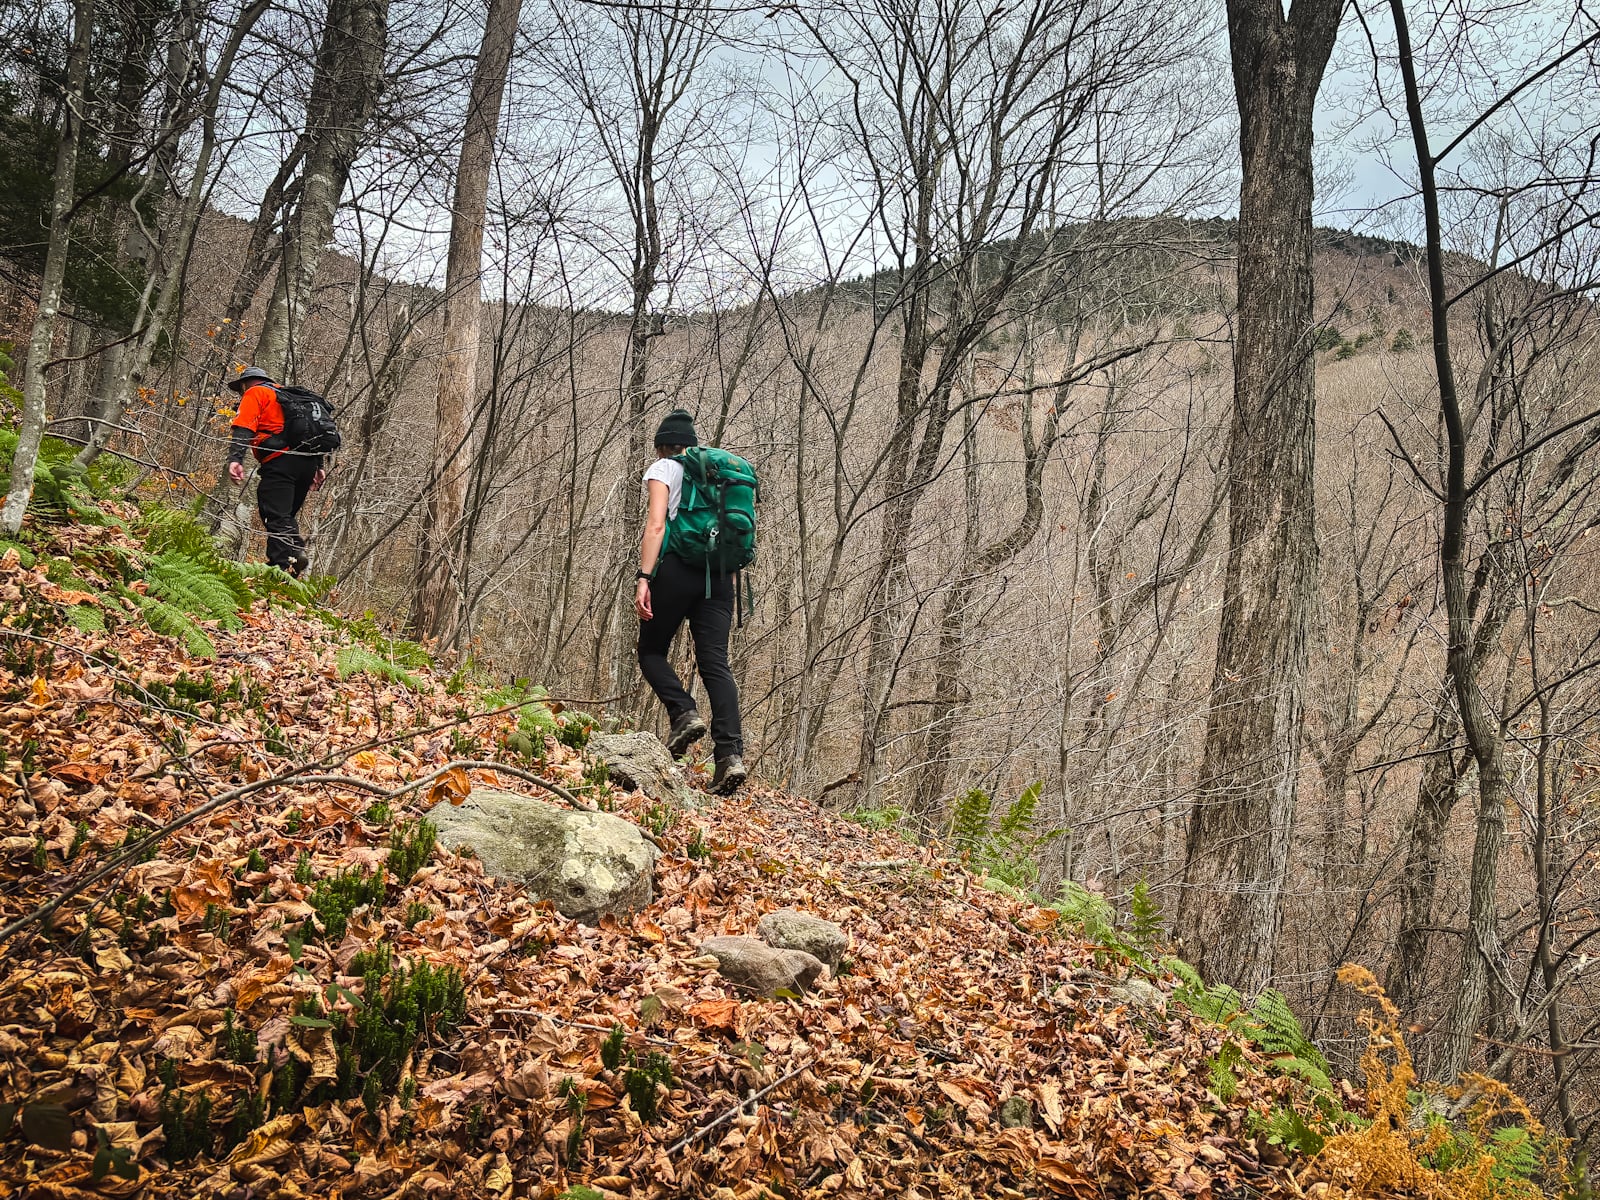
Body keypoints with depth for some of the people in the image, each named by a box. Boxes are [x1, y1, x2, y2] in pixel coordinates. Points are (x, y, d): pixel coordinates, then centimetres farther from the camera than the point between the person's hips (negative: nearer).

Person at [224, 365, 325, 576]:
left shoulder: (254, 393, 9)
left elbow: (243, 428, -8)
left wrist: (235, 459, -19)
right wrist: (318, 466, 24)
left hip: (281, 460, -8)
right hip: (309, 461, 8)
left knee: (276, 516, -12)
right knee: (285, 516, 16)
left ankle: (283, 564, -24)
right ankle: (296, 549, -5)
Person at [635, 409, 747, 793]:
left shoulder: (663, 468, 7)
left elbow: (656, 525, -8)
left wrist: (644, 578, -13)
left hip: (677, 568, -5)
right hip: (719, 574, 5)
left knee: (651, 650, 12)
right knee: (715, 663, -3)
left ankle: (685, 713, -12)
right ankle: (731, 753, -18)